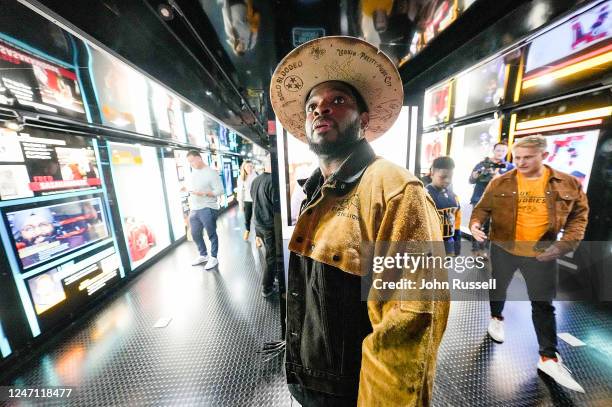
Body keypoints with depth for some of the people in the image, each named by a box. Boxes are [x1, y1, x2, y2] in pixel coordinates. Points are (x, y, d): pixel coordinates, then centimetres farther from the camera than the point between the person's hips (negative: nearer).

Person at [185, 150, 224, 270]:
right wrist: (190, 208, 15)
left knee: (211, 234, 4)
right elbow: (191, 191, 17)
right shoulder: (193, 172, 12)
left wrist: (203, 193, -24)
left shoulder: (211, 172, -9)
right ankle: (203, 255, 36)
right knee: (195, 234, 18)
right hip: (194, 210, 8)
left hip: (208, 209, -8)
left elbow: (220, 190, -14)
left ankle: (213, 258, 19)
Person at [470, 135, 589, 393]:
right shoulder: (500, 183, -7)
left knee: (543, 304, 9)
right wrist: (475, 224, -23)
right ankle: (497, 318, 45)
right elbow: (482, 208, -3)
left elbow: (579, 216, 3)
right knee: (499, 287, 18)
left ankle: (549, 358, 24)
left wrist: (566, 243, -9)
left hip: (542, 253, 1)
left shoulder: (569, 184, -2)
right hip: (503, 249, 0)